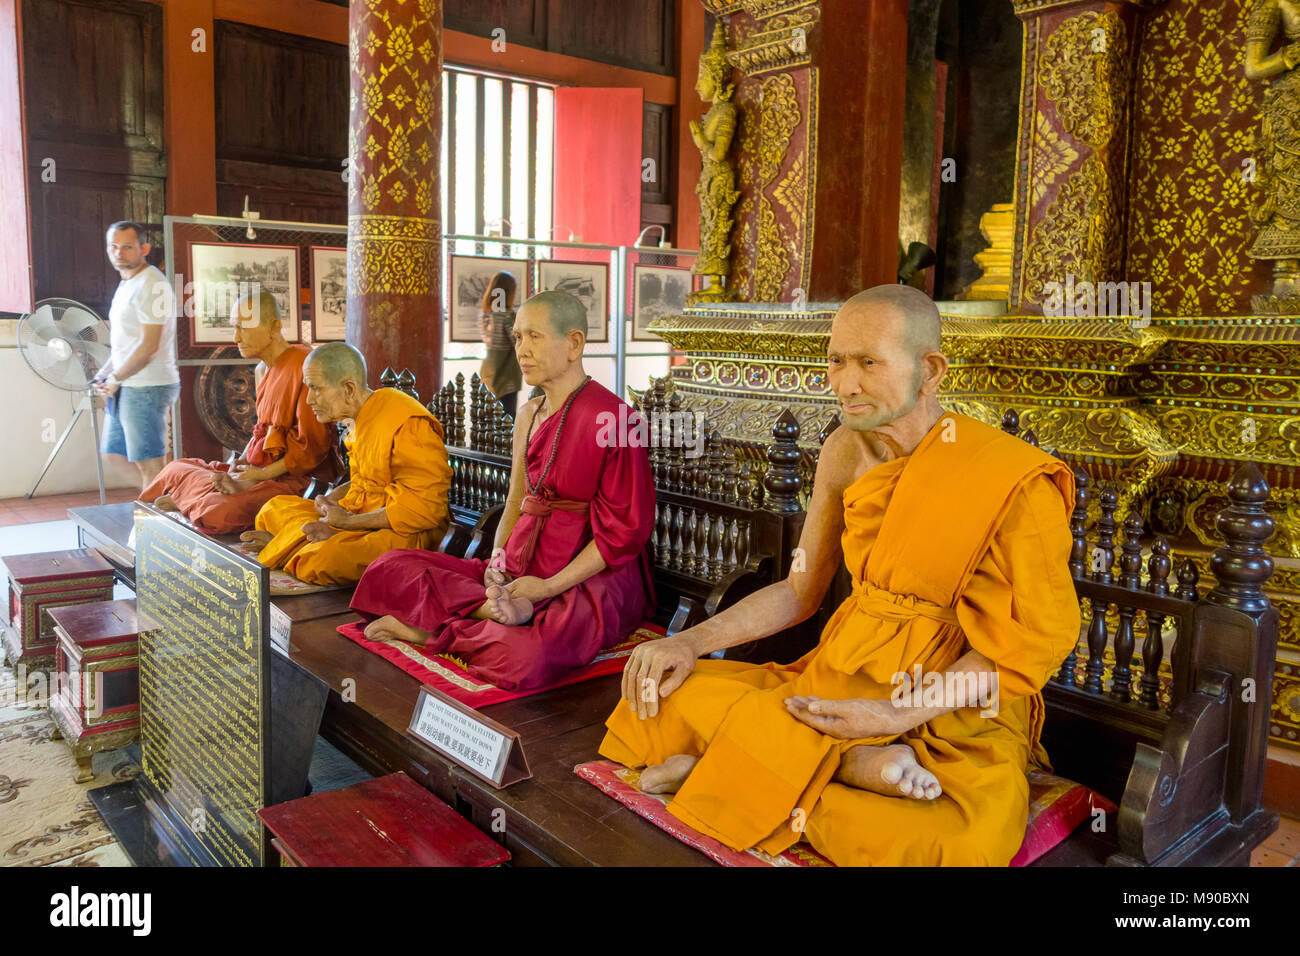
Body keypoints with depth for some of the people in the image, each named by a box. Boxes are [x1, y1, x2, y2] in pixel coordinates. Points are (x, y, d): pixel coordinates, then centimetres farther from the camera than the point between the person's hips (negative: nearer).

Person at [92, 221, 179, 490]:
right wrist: (103, 376, 9)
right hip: (126, 388, 11)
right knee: (115, 454, 17)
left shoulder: (150, 285, -14)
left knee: (149, 466, -5)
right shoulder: (127, 285, 18)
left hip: (147, 387, -11)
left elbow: (148, 346, -20)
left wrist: (115, 379, -10)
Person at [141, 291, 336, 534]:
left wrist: (263, 474, -14)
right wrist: (241, 461, 2)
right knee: (176, 469, 9)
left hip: (291, 477, -9)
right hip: (257, 467, 9)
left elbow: (312, 445, -19)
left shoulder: (302, 365, -17)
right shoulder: (263, 369, 13)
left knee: (220, 513, -29)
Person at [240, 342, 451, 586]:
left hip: (406, 532, -9)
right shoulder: (357, 419, 8)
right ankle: (331, 538, -10)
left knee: (321, 561, -31)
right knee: (274, 508, 12)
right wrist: (330, 499, 1)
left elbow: (423, 510, -24)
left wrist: (348, 522, -17)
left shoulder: (409, 425, -21)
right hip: (361, 518, 9)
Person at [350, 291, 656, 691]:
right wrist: (497, 561, -2)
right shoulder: (529, 415, 14)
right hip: (521, 567, 7)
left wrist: (549, 586, -16)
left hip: (594, 578, -7)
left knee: (524, 657, -38)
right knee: (390, 569, -4)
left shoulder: (611, 418, -12)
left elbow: (625, 530, -13)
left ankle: (431, 628, -11)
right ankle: (502, 608, -19)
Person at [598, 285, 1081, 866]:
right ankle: (854, 762, -18)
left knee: (961, 844, -37)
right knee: (659, 695, -9)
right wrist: (692, 641, -4)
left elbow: (1035, 640, -11)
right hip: (840, 678, 6)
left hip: (958, 709, -5)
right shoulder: (847, 452, 2)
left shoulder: (1014, 481, -15)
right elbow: (800, 590, 10)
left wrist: (898, 715, -20)